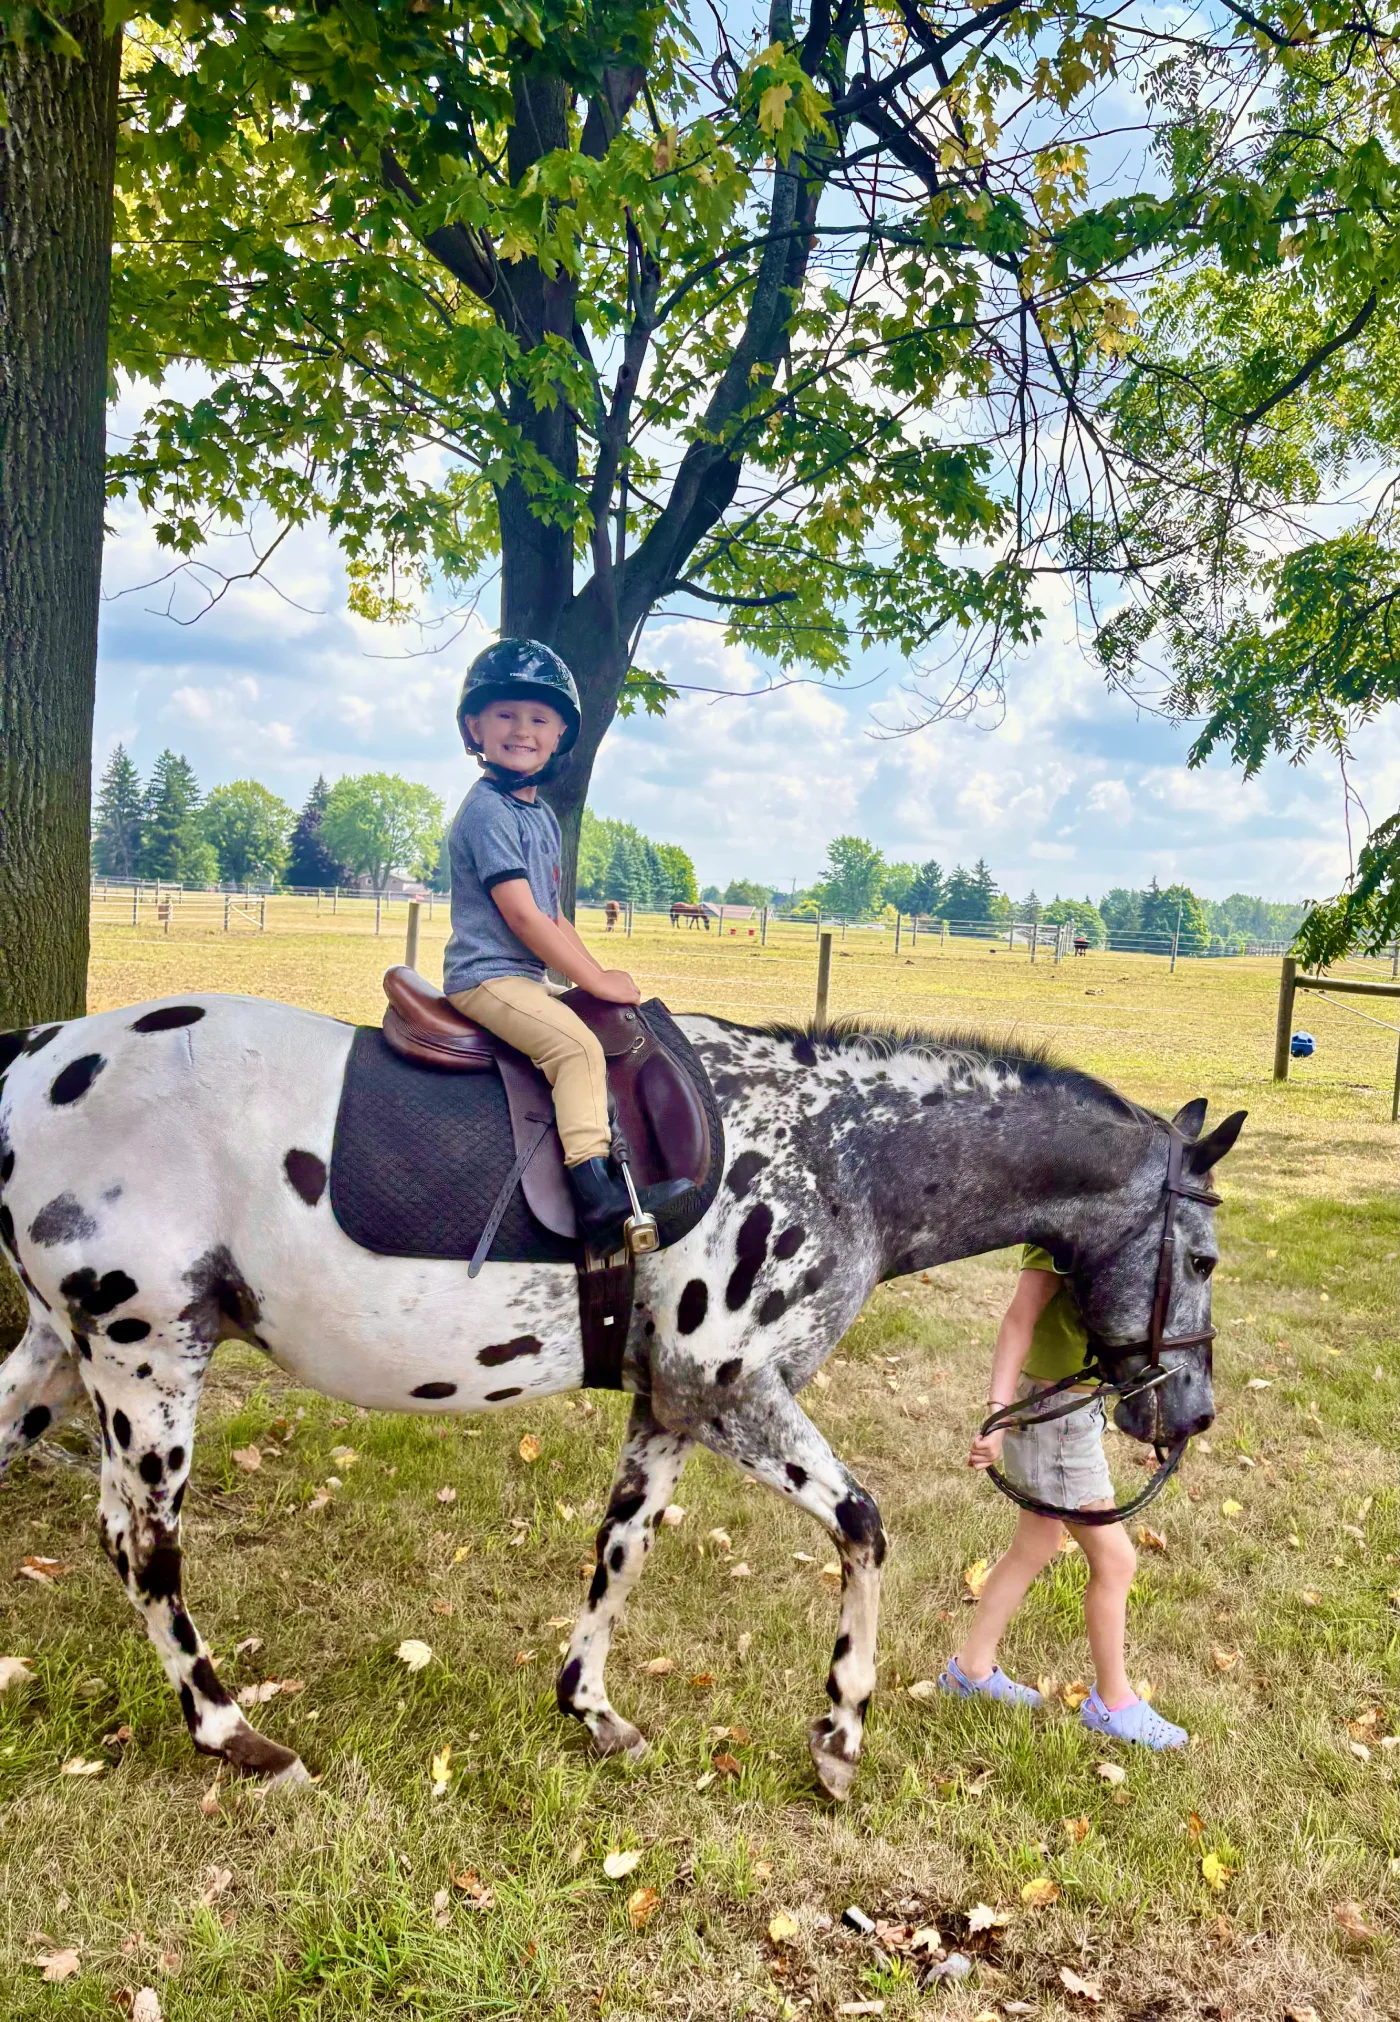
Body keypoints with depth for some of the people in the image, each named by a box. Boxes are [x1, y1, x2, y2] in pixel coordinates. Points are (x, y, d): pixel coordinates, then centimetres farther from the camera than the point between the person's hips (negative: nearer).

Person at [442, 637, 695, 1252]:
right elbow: (520, 914, -19)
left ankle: (625, 1168, 15)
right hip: (486, 976, -10)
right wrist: (595, 979, -16)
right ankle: (592, 1183, -29)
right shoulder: (488, 810, -14)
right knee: (577, 1043, -26)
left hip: (524, 977, 10)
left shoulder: (541, 814, 16)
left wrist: (596, 973, 6)